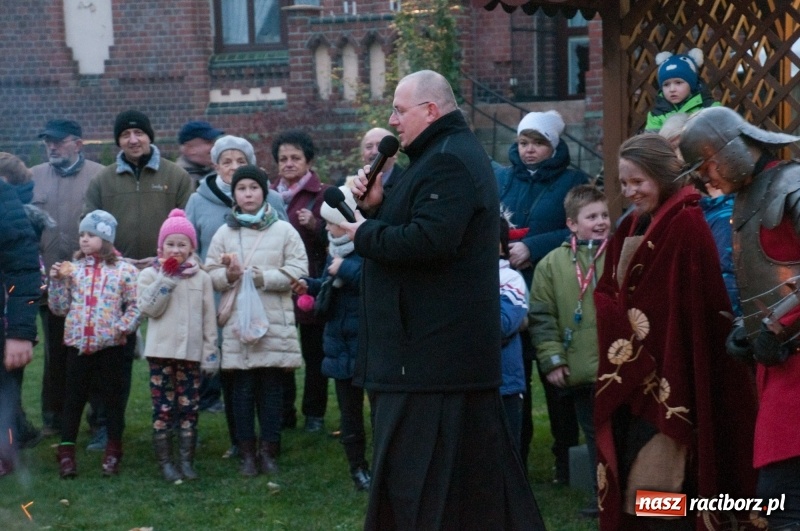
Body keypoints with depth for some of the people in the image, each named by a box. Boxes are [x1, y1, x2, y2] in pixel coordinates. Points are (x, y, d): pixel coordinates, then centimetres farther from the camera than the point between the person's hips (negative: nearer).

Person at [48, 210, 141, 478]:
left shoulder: (124, 270, -2)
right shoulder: (72, 268, 6)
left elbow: (136, 305, -2)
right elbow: (59, 308, 8)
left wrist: (123, 327, -14)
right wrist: (57, 281, -4)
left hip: (110, 345, -2)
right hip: (78, 344, 2)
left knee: (113, 398, 6)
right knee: (74, 398, 5)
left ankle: (113, 453, 16)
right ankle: (66, 453, 9)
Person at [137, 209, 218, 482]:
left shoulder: (201, 277, 5)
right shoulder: (150, 274, 3)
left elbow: (209, 318, 5)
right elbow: (148, 308, -11)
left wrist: (210, 353, 1)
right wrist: (167, 277, -13)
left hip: (191, 352, 1)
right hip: (161, 350, -1)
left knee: (189, 408, 4)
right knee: (163, 408, 0)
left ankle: (187, 461, 11)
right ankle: (165, 462, 7)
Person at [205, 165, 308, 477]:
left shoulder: (284, 230, 5)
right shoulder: (224, 233, 10)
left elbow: (297, 272, -4)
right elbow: (211, 273, 7)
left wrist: (259, 277, -12)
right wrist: (230, 276, -14)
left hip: (275, 320, -1)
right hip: (237, 320, 1)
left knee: (272, 387, 2)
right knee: (243, 387, 3)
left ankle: (269, 451, 10)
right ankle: (247, 452, 10)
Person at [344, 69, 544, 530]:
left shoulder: (447, 162, -15)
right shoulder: (453, 153, 20)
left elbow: (428, 240, -27)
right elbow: (407, 226, 22)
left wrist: (364, 232, -14)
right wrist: (376, 206, 4)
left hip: (432, 350, -11)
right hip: (457, 348, 11)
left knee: (416, 481, -8)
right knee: (476, 463, 16)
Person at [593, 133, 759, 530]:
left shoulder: (686, 226, -12)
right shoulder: (631, 228, 15)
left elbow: (699, 307, -18)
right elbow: (608, 293, 16)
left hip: (668, 377, -8)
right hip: (630, 377, 8)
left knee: (656, 492, -8)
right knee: (627, 486, 11)